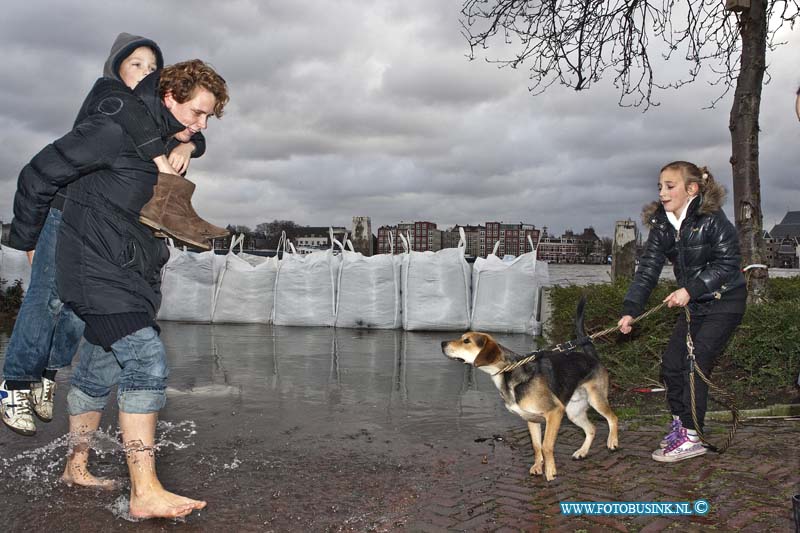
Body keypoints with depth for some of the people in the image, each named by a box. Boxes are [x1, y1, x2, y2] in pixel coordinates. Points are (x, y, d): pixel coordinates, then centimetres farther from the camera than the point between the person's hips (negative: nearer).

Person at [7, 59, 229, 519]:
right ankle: (145, 492, -17)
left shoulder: (169, 143, 11)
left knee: (101, 368, 16)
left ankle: (77, 467, 32)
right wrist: (29, 242, 2)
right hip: (98, 272, -9)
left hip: (135, 275, 9)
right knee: (147, 360, -19)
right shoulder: (116, 130, -15)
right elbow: (39, 175, -9)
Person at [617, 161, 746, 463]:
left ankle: (691, 437, -5)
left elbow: (727, 264, -20)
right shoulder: (661, 226, -1)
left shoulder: (712, 219, -19)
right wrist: (630, 311, -14)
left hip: (725, 302, -7)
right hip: (694, 305, 7)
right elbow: (647, 271, -5)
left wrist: (690, 290, -28)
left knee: (695, 364, -13)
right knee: (671, 362, 5)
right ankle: (680, 423, 22)